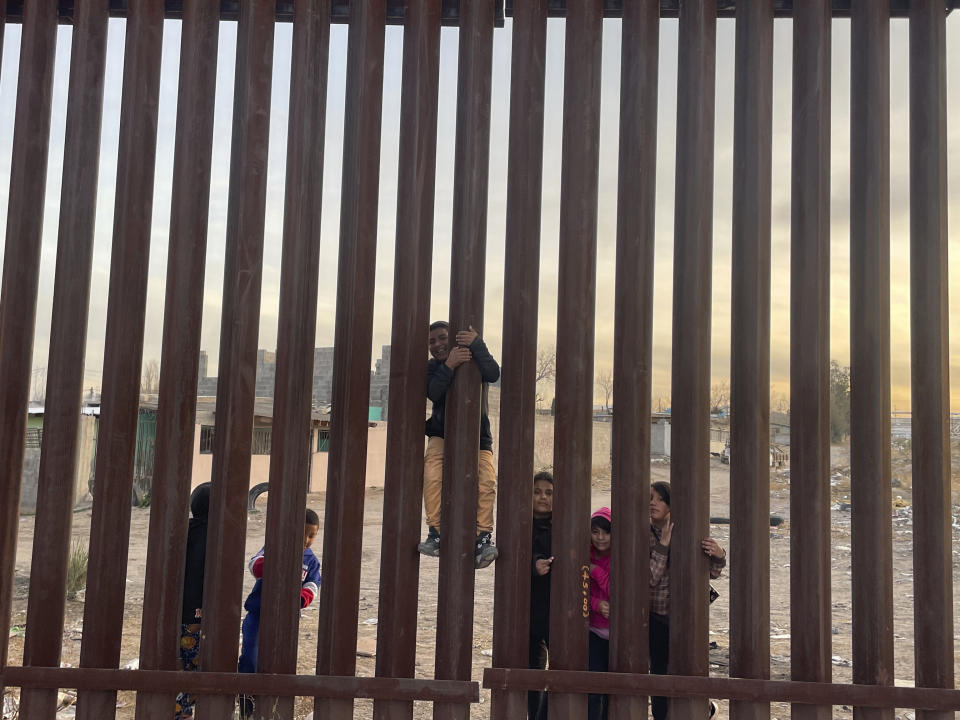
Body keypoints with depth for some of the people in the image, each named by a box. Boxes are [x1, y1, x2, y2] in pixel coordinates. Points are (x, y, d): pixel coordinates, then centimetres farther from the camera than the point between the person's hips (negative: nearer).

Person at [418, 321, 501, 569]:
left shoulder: (473, 358, 0)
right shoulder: (432, 367, 5)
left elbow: (493, 374, -23)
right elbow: (433, 393, -18)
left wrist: (477, 344, -33)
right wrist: (449, 367, -33)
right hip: (442, 434, 1)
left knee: (487, 482, -22)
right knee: (432, 477, -26)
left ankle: (483, 539, -20)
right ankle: (435, 533, -19)